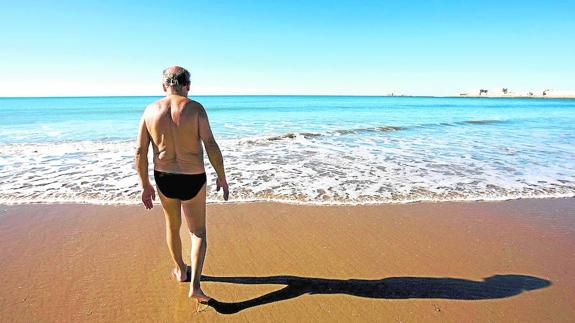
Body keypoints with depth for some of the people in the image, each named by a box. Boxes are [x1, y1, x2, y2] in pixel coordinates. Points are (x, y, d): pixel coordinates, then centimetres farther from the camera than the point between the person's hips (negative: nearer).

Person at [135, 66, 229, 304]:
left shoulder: (150, 110, -2)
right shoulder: (195, 108, -12)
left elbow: (140, 152, -2)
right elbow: (211, 146, -18)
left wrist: (145, 186, 7)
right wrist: (221, 177, -7)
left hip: (164, 179, 3)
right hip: (193, 180, -3)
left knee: (172, 225, 26)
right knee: (198, 233, 14)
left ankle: (180, 270, 45)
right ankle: (195, 285, 4)